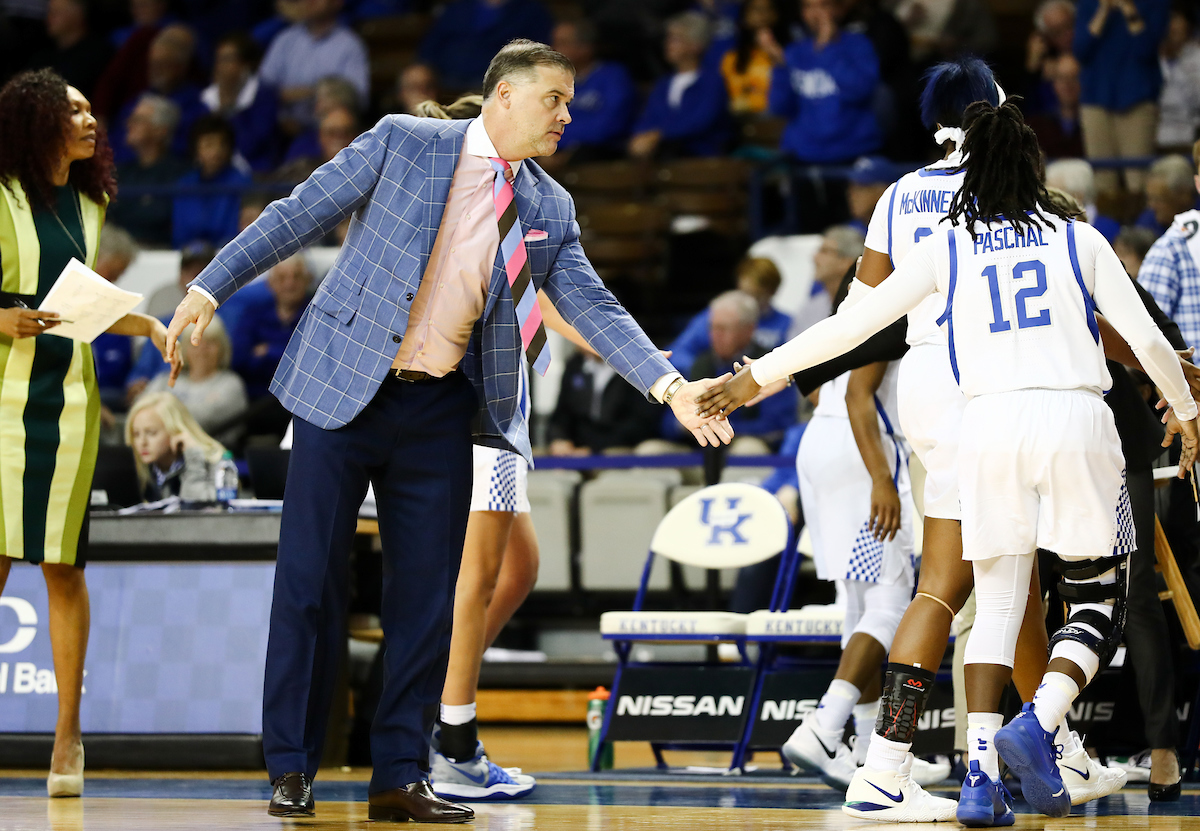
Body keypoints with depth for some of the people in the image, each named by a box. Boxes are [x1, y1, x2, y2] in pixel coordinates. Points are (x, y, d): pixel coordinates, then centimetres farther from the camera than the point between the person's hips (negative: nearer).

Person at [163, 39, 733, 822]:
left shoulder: (549, 209, 8)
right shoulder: (402, 142, -4)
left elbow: (594, 308, 5)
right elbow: (299, 214, -3)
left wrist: (669, 385, -9)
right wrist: (210, 287, -8)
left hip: (440, 412, 4)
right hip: (345, 391, -4)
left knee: (427, 596, 3)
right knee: (311, 580, -1)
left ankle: (401, 777, 11)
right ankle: (291, 770, 9)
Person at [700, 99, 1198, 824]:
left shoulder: (947, 247, 8)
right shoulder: (1079, 239, 8)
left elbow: (852, 324, 6)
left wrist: (759, 375, 15)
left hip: (992, 424, 1)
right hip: (1078, 419, -1)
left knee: (997, 604, 9)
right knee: (1101, 602, 9)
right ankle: (1038, 725, -16)